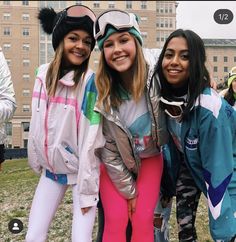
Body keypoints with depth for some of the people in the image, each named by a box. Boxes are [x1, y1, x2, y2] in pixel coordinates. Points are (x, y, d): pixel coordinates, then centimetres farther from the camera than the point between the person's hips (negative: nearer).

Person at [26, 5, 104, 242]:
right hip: (51, 169, 5)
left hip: (82, 171, -5)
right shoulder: (43, 74, -2)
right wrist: (36, 162, 13)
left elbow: (91, 139, -19)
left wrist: (87, 189, -18)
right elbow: (37, 124, 8)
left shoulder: (90, 81, -18)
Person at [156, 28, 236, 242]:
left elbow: (217, 172, -31)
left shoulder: (209, 107, -36)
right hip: (189, 163, 5)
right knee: (184, 223, 4)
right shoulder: (165, 98, -18)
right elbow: (171, 141, -2)